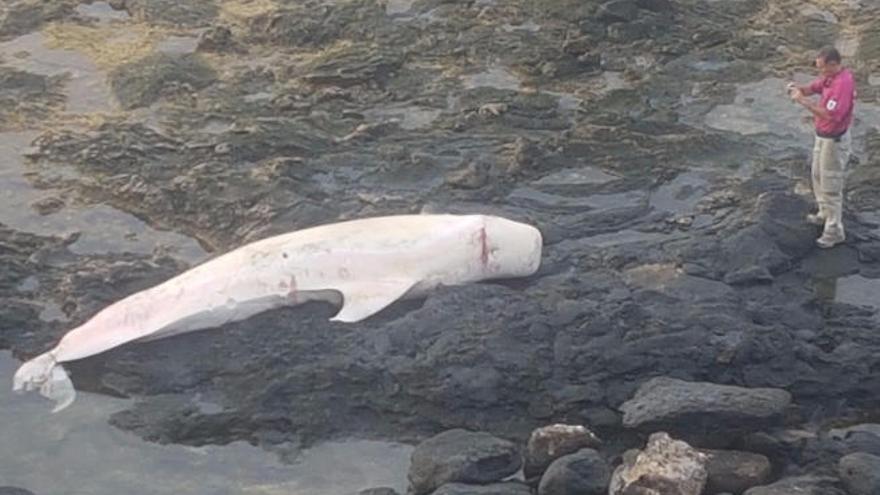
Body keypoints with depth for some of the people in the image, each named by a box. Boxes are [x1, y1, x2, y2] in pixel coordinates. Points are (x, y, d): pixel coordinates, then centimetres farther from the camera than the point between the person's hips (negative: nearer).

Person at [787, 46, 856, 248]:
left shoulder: (843, 84, -31)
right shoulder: (830, 75, -1)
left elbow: (830, 115, -36)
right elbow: (814, 87, 12)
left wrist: (803, 101, -32)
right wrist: (798, 88, -11)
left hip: (834, 139, -10)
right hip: (823, 135, 10)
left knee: (831, 185, -1)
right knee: (818, 175, 26)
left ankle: (834, 231, 9)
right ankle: (825, 214, 44)